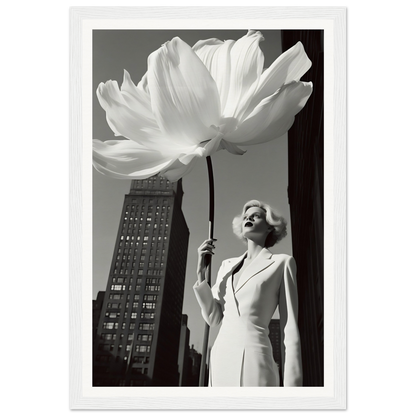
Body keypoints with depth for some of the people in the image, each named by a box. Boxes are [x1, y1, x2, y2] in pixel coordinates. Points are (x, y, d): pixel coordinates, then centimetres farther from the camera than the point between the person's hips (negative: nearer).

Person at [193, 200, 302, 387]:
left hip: (254, 362, -5)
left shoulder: (281, 263, 3)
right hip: (220, 359, 5)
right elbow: (213, 317, 11)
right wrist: (201, 272, 2)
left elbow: (290, 329, -1)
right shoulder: (228, 265, 18)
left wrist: (291, 384, -7)